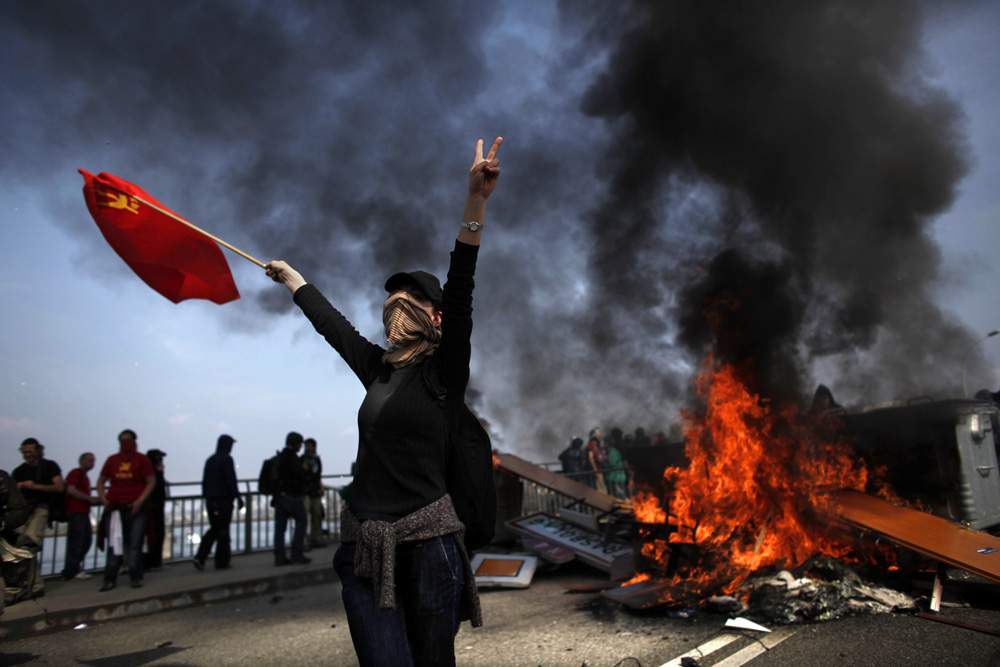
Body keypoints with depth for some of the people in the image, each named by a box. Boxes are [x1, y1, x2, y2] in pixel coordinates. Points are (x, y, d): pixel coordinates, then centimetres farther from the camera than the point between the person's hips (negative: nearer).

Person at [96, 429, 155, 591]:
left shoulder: (142, 459, 2)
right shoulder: (112, 460, 11)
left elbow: (151, 481, -2)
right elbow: (101, 481, 18)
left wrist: (139, 501, -12)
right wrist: (103, 498, 2)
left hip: (136, 508, -3)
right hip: (114, 508, 3)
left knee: (135, 545, -2)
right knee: (114, 545, 2)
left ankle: (136, 578, 6)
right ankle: (110, 579, 8)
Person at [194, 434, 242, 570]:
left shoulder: (210, 460, 13)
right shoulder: (227, 459, -10)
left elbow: (204, 481, 15)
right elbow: (231, 480, -15)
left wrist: (206, 496, 21)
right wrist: (238, 497, -12)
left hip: (210, 500, 7)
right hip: (224, 499, -7)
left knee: (214, 529, 15)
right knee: (223, 530, 1)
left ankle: (200, 557, 2)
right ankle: (221, 562, 4)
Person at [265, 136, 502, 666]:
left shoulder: (442, 371, -1)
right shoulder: (377, 370, 13)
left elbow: (459, 292, -15)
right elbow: (328, 320, 27)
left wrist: (476, 200, -27)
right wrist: (290, 277, 43)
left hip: (427, 541, -4)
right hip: (365, 546, 4)